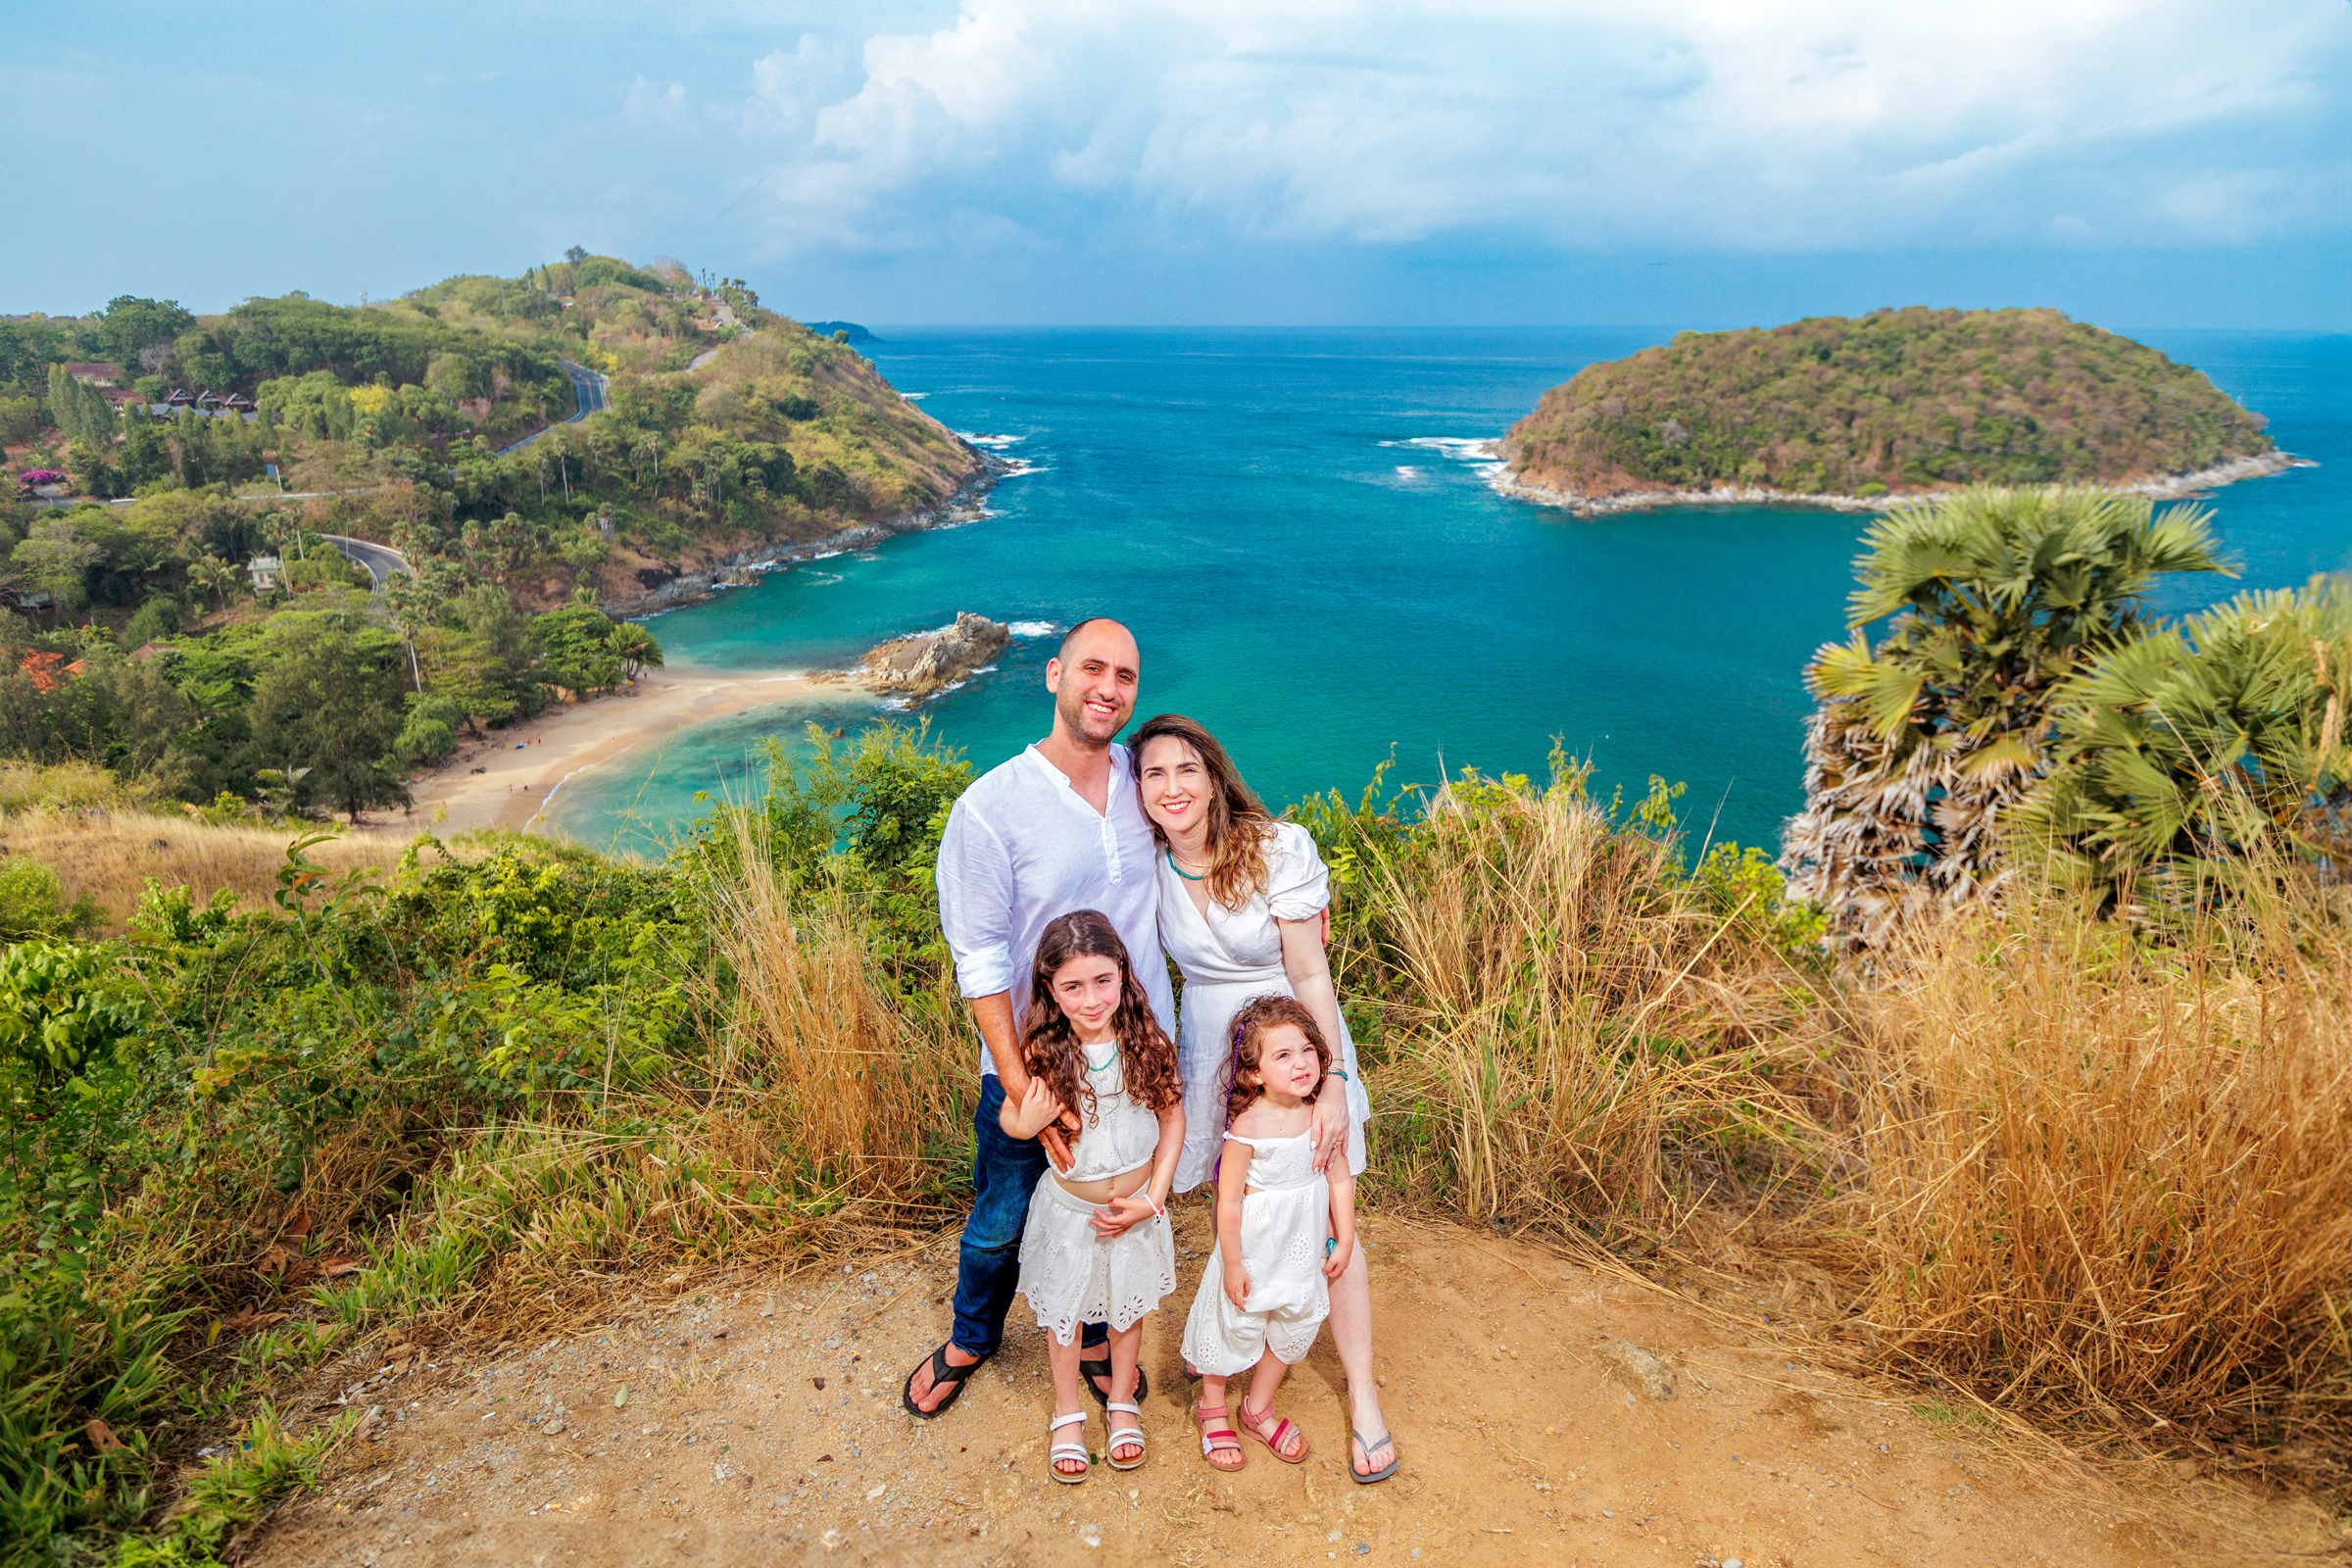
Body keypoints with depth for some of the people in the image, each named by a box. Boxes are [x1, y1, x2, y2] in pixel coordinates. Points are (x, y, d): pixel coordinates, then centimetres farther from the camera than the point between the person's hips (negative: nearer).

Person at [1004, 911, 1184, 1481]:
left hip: (1136, 1205, 1)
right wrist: (1027, 1123, -30)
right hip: (1069, 1207, -1)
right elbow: (1009, 1117, -6)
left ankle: (1122, 1402, 47)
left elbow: (1172, 1118, -8)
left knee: (1128, 1307, 22)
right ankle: (1068, 1409, 44)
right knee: (1063, 1310, 18)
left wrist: (1152, 1200, -10)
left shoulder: (1146, 1042, -20)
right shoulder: (1043, 1053, -23)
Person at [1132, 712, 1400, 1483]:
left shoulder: (1279, 849, -18)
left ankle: (1362, 1395, 18)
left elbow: (1310, 975, -15)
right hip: (1210, 1053, 3)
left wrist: (1332, 1082, -17)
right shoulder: (1147, 864, -8)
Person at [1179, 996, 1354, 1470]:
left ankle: (1258, 1408, 45)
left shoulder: (1322, 1115, -12)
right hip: (1255, 1243, -5)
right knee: (1236, 1325, 14)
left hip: (1303, 1245, 5)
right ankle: (1212, 1408, 41)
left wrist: (1344, 1240, 3)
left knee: (1293, 1325, 20)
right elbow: (1229, 1200, -20)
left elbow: (1340, 1178, 0)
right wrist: (1232, 1263, -14)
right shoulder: (1247, 1127, -27)